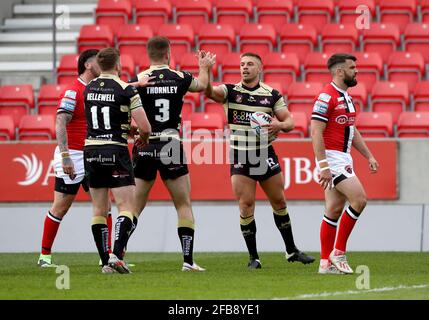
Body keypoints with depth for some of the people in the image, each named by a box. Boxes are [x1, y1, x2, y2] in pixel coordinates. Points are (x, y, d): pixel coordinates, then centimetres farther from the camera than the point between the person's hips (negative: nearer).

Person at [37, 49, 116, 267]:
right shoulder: (73, 91, -13)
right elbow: (60, 124, -19)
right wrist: (65, 156, -27)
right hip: (72, 157, -7)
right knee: (61, 207, -1)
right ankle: (45, 255, 9)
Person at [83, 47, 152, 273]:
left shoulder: (89, 88, 7)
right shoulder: (126, 90, -9)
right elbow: (145, 127, -10)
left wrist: (136, 84, 21)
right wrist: (142, 139, 10)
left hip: (91, 151, 5)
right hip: (115, 152, -5)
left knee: (99, 210, 10)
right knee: (126, 208, -4)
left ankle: (105, 262, 7)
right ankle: (116, 255, -22)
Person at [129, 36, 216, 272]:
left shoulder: (139, 80, -4)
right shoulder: (180, 78, 1)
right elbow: (202, 85, 24)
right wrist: (204, 67, 41)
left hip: (145, 148, 0)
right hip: (172, 148, 0)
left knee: (134, 207, 7)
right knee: (184, 206, 8)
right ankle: (188, 260, 2)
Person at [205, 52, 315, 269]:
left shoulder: (271, 94, 3)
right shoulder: (230, 91, -2)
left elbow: (289, 121, 5)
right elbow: (209, 91, -20)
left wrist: (279, 125, -17)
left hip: (265, 153, 2)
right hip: (239, 155, -2)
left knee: (279, 202, 11)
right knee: (246, 205, -7)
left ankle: (291, 251, 26)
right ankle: (253, 257, 2)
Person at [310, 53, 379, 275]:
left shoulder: (346, 97, 17)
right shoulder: (326, 96, -14)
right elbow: (316, 132, -19)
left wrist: (369, 156, 19)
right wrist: (323, 166, -24)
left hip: (344, 158, 9)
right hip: (331, 158, -9)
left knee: (334, 210, 7)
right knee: (359, 199, -15)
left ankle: (326, 262, 9)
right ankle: (338, 252, -7)